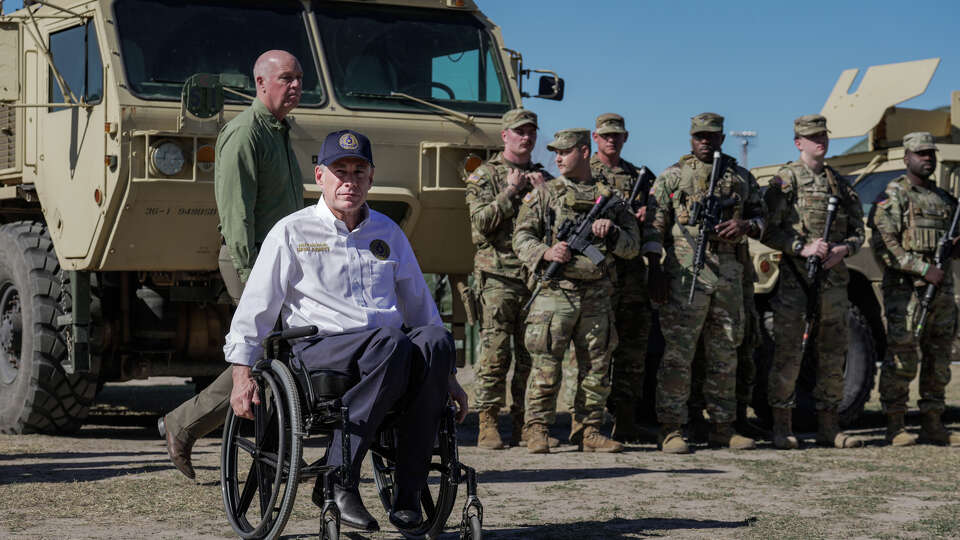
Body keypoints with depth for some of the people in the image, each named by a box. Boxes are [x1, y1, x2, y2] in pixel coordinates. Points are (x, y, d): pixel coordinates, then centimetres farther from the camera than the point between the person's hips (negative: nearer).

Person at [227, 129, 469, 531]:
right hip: (318, 347, -4)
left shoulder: (388, 233, 23)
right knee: (391, 343, -37)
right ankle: (336, 480, -30)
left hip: (388, 347, 4)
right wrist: (242, 376, -4)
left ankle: (407, 489, -30)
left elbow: (420, 306, 29)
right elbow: (254, 309, 7)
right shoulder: (292, 232, 10)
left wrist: (448, 376, 25)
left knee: (435, 341, -31)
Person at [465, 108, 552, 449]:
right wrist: (511, 192, -7)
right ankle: (487, 425, -4)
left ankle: (525, 424, 10)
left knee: (531, 355, 4)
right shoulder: (484, 175, 7)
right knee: (494, 352, -7)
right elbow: (481, 222, -7)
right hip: (498, 277, -4)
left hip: (537, 277, 4)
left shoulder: (544, 178, 19)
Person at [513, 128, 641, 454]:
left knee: (597, 367, 6)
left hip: (597, 297, 3)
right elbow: (521, 238, 4)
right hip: (555, 293, -3)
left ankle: (590, 431, 14)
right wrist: (545, 253, -15)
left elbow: (633, 247, 15)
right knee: (546, 366, -5)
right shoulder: (543, 194, 9)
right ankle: (537, 431, 1)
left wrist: (612, 232, -4)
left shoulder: (609, 196, 14)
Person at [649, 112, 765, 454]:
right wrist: (655, 276, -6)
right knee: (678, 355, -6)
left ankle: (723, 427, 18)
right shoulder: (673, 176, 4)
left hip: (730, 275, 4)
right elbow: (654, 229, 1)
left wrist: (745, 226, -3)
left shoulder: (741, 177, 15)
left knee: (725, 355, 10)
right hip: (685, 275, -4)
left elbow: (761, 216, 21)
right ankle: (671, 429, -2)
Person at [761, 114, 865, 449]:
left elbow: (858, 231, 16)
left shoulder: (841, 184, 15)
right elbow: (767, 231, -7)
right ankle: (782, 428, 2)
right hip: (795, 279, -5)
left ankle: (828, 427, 16)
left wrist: (843, 250, -5)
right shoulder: (786, 180, -1)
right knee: (788, 354, -5)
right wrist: (802, 248, -18)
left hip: (834, 279, 5)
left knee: (832, 356, 8)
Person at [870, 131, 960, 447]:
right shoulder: (893, 196, -4)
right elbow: (882, 246, -14)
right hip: (906, 290, -7)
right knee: (902, 359, -6)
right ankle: (895, 427, 1)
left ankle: (933, 426, 16)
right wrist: (923, 269, -18)